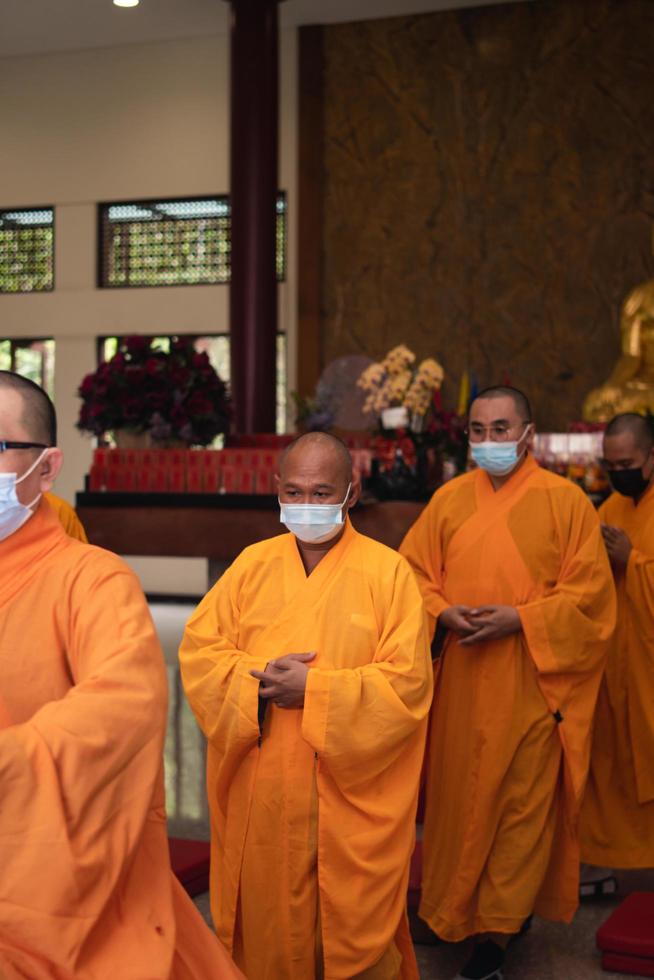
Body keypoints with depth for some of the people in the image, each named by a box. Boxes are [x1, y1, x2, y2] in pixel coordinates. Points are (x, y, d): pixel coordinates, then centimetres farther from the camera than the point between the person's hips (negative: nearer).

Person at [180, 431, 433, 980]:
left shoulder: (387, 572, -6)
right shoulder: (252, 565, 5)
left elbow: (407, 681, -12)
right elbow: (198, 650, 1)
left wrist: (314, 688, -20)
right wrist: (261, 678, -16)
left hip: (351, 789, -3)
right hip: (260, 791, 3)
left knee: (351, 924, 8)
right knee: (269, 916, 13)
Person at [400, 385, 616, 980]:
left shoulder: (565, 501, -4)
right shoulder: (450, 499, 7)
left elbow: (589, 592, -6)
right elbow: (414, 572, 10)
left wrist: (518, 619, -17)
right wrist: (444, 613, -10)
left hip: (531, 683, -3)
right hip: (460, 681, 3)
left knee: (523, 802, 2)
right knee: (457, 793, 10)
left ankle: (497, 930, 14)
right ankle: (453, 906, 28)